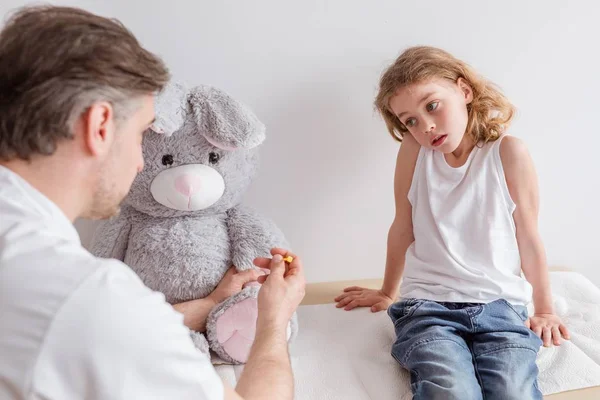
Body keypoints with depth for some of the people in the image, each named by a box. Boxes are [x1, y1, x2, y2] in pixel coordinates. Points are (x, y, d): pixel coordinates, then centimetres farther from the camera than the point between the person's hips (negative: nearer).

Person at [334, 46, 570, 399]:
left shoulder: (508, 152, -2)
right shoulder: (413, 150, 1)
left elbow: (528, 237, 5)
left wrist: (545, 310, 15)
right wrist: (387, 293, 20)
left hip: (500, 306, 1)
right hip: (428, 306, 0)